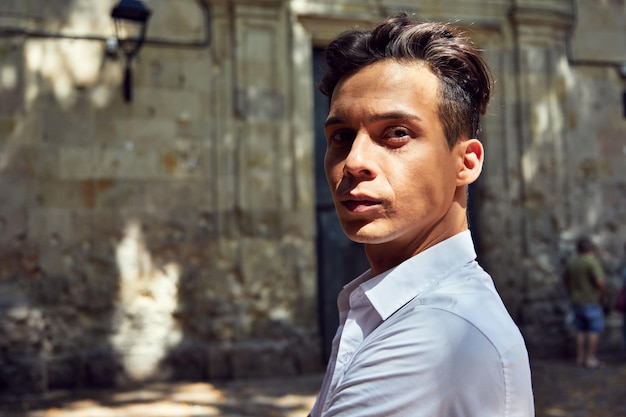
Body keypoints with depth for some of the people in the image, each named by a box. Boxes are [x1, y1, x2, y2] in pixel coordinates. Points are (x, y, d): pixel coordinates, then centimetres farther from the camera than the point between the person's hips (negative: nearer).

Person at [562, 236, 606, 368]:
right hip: (591, 301, -7)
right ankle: (591, 359, 0)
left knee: (580, 330, 13)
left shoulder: (571, 262, 4)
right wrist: (603, 295, -8)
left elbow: (565, 279, 14)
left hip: (576, 301, 7)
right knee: (595, 329, 1)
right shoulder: (592, 261, -18)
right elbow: (599, 282, -24)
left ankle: (580, 358, 15)